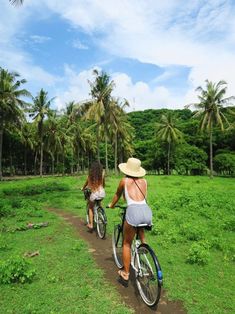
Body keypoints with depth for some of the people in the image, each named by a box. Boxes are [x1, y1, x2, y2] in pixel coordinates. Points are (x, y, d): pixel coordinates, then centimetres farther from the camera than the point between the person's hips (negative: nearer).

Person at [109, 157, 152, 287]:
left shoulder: (124, 181, 11)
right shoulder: (144, 181, 20)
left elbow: (117, 195, 27)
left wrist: (111, 205, 46)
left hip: (133, 211, -4)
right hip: (147, 211, 4)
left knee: (127, 244, 15)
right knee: (142, 239, 32)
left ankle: (125, 275, 22)